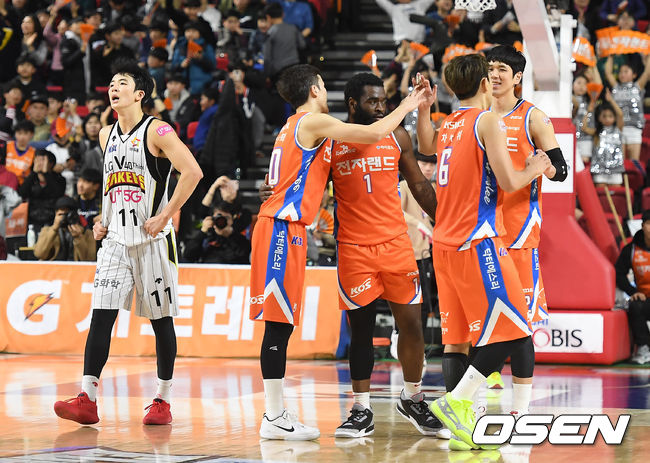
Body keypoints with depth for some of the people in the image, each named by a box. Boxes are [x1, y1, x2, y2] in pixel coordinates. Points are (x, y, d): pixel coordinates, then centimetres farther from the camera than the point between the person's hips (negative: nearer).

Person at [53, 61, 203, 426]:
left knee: (161, 320, 3)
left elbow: (192, 172, -18)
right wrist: (103, 220, 15)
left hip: (152, 239, -6)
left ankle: (163, 400, 12)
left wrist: (165, 216, -19)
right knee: (101, 315, -6)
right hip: (116, 238, 6)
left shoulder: (156, 131, -9)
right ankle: (87, 400, -10)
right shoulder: (106, 134, 13)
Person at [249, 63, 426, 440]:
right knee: (279, 322, -9)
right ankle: (275, 417, -9)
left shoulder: (292, 127, 21)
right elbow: (375, 134, -10)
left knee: (282, 322, 9)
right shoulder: (314, 122, -7)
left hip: (284, 228, 10)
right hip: (283, 228, -10)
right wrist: (406, 107, 5)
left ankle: (276, 413, 10)